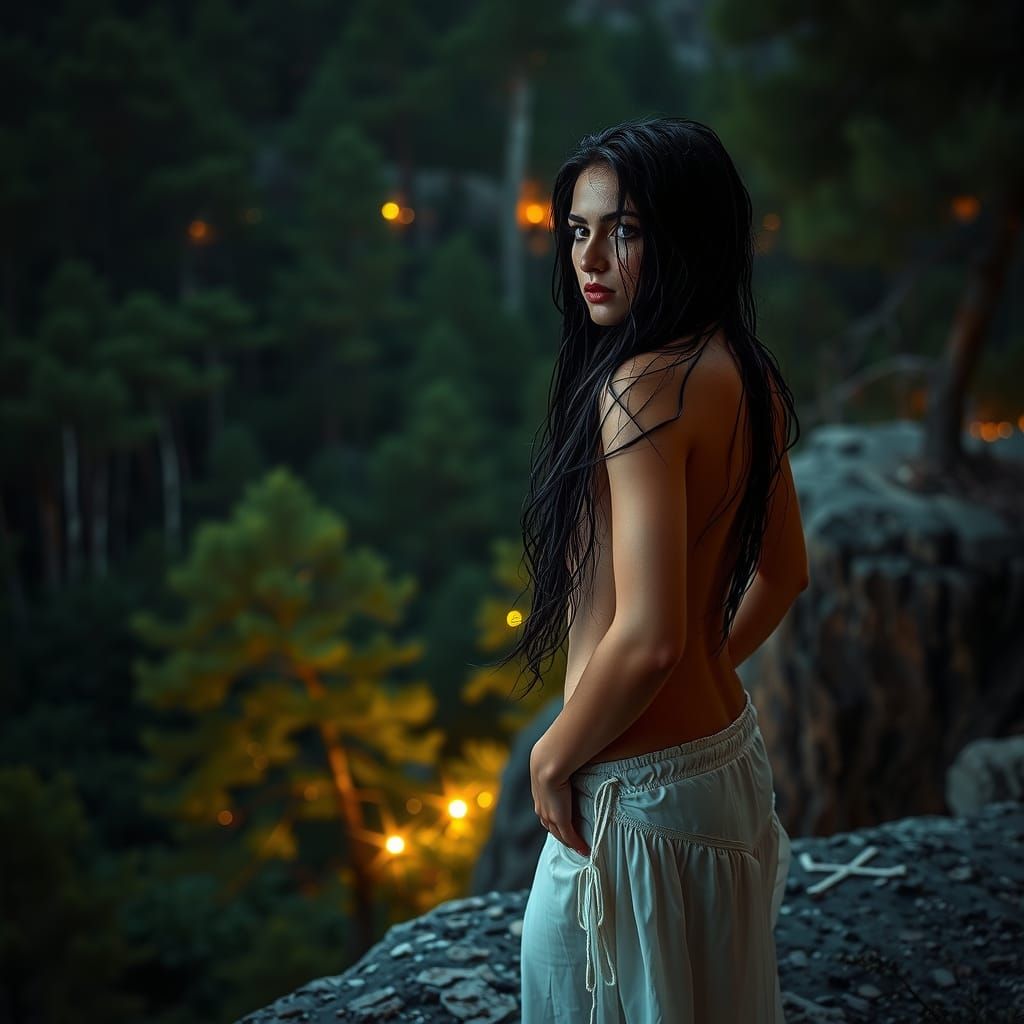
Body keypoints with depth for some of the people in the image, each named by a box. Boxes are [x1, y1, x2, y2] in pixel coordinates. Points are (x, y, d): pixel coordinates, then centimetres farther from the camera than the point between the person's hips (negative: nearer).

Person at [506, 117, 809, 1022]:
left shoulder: (643, 389, -25)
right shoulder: (746, 376, 3)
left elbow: (650, 637, -29)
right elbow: (783, 572, 13)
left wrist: (555, 757, -14)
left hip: (638, 788, -9)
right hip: (729, 744, 9)